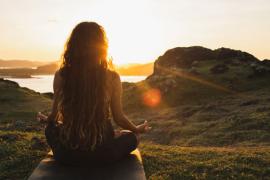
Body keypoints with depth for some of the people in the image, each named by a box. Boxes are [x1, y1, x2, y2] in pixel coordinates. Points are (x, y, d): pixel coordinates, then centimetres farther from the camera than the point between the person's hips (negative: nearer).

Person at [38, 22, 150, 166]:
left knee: (50, 129, 34)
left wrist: (45, 119, 25)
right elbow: (119, 118, -4)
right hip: (101, 155, -1)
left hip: (67, 155, 2)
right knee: (131, 136, 28)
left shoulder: (61, 75, -9)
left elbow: (54, 118, 0)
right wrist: (137, 129, 17)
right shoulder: (112, 77, -12)